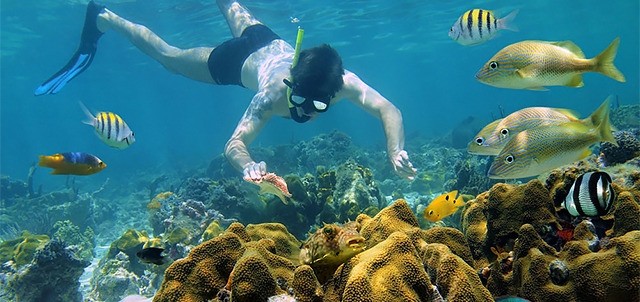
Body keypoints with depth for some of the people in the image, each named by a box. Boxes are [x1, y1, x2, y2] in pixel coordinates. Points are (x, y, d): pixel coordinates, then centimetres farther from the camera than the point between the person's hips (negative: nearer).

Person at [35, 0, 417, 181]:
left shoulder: (342, 80, -39)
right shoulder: (274, 94, -46)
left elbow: (389, 109, -44)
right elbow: (234, 144, -50)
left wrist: (397, 153, -61)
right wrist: (249, 166, -72)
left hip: (270, 42, 4)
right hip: (238, 59, -4)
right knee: (168, 56, 17)